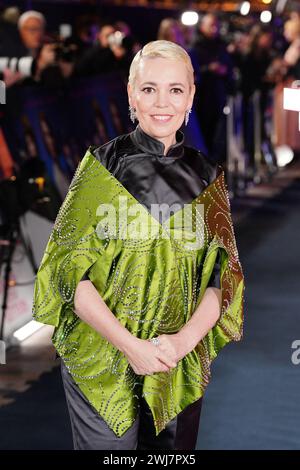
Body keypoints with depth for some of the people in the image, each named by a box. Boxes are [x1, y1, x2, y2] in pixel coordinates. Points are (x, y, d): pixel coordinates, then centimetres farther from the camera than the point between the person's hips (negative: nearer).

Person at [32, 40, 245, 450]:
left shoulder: (206, 176, 3)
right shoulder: (102, 166, -6)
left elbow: (222, 273, 2)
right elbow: (71, 272, -10)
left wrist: (185, 339, -14)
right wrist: (129, 344, -18)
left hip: (183, 363, 3)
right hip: (102, 359, -3)